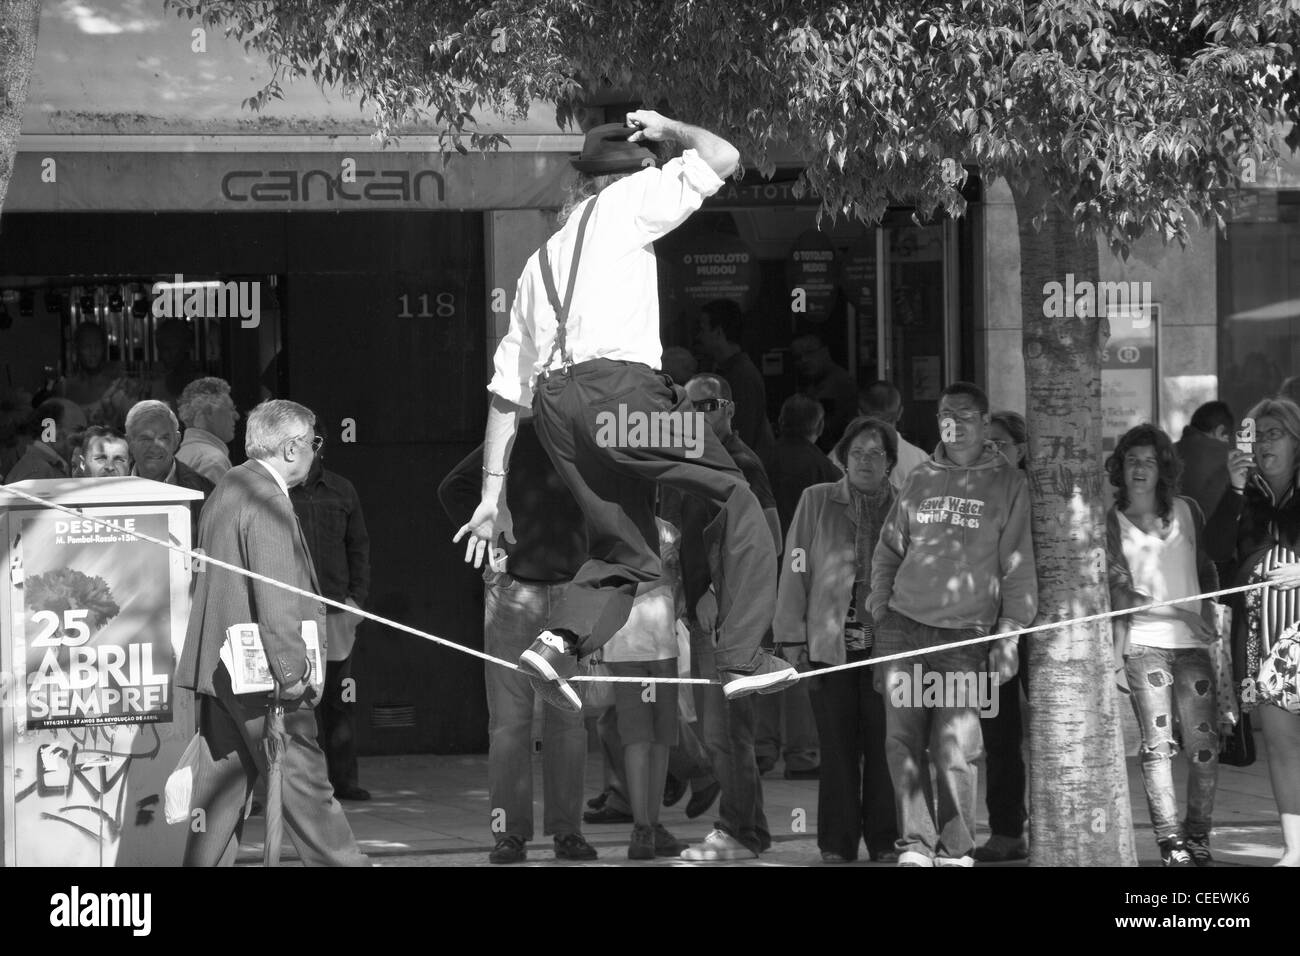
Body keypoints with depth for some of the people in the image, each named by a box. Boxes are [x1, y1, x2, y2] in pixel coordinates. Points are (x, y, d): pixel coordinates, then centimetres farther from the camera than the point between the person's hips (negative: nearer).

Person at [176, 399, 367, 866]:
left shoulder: (226, 490, 15)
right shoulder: (266, 500, -16)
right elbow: (275, 595, -20)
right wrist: (292, 671, -19)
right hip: (260, 670, -10)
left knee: (222, 787, 10)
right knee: (304, 784, -3)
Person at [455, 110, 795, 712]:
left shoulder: (540, 262, 31)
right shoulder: (627, 201, 14)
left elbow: (507, 388, 27)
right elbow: (721, 158, 7)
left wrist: (493, 492, 27)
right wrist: (669, 130, 28)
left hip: (556, 405, 6)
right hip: (620, 386, -6)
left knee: (625, 550, 16)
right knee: (738, 501, 5)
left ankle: (561, 640, -10)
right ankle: (742, 659, -5)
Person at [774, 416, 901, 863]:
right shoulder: (817, 502, 8)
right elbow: (796, 570, 7)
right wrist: (792, 636, 1)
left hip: (889, 642, 0)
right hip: (830, 640, 0)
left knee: (883, 742, -1)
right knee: (838, 744, 0)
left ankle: (885, 839, 7)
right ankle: (838, 840, 6)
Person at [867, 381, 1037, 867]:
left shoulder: (1007, 484, 5)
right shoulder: (920, 479, 14)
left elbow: (1018, 568, 2)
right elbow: (888, 551, 18)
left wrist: (1009, 632, -4)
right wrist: (880, 608, 8)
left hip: (966, 638, -3)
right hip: (904, 631, 3)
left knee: (954, 751, -8)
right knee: (903, 744, -3)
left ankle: (955, 849, 4)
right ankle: (915, 843, 2)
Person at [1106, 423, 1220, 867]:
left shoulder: (1187, 511, 10)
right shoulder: (1111, 522, 2)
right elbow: (1118, 586, -4)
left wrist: (1209, 618, 6)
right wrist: (1177, 612, -14)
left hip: (1193, 642, 3)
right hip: (1144, 642, -3)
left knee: (1203, 743, -3)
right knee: (1158, 743, -9)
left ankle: (1198, 835, 8)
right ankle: (1170, 839, -8)